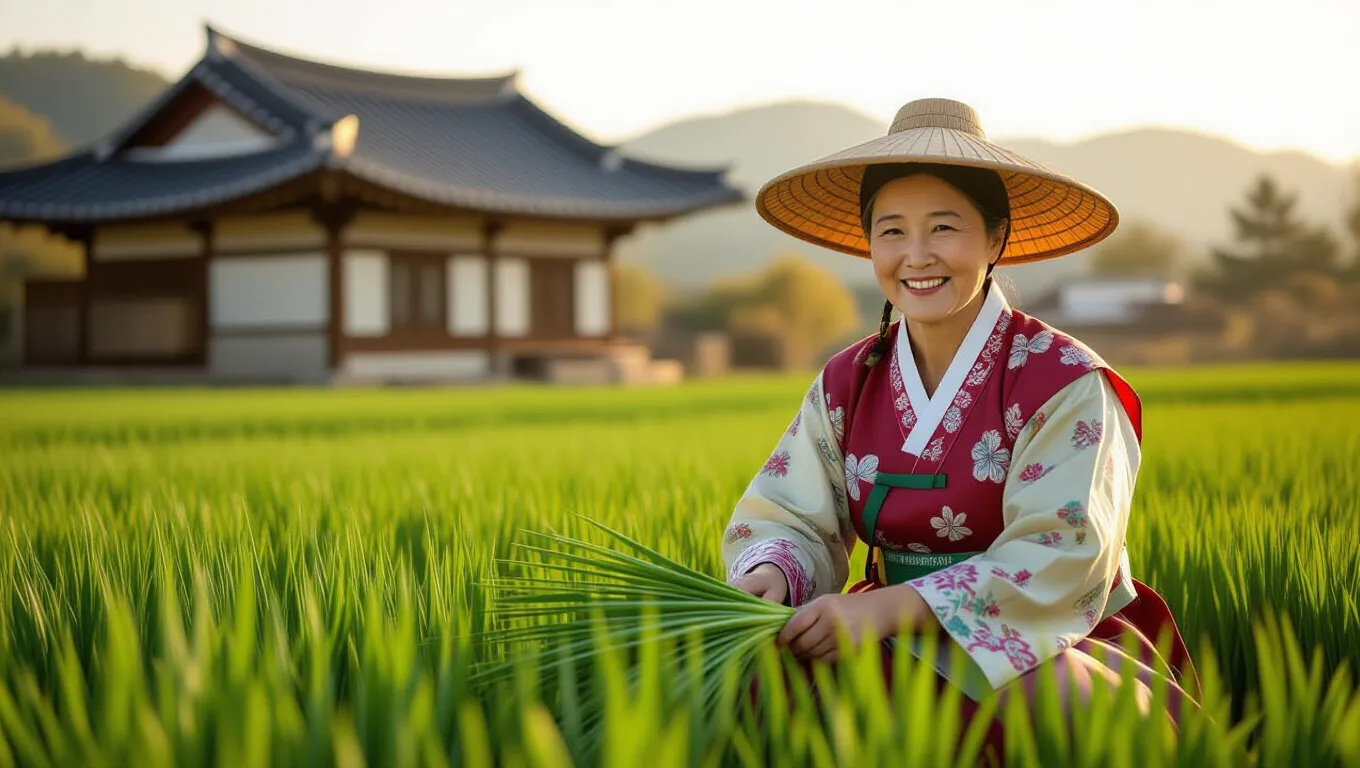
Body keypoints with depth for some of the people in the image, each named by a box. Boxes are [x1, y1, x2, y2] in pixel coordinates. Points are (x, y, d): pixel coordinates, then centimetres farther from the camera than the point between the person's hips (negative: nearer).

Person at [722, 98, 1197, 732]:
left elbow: (1060, 563, -21)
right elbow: (786, 519, 3)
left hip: (1062, 650, -4)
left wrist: (889, 607, -32)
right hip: (906, 642, 5)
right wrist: (769, 573, -23)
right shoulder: (846, 383, 6)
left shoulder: (1064, 384, -11)